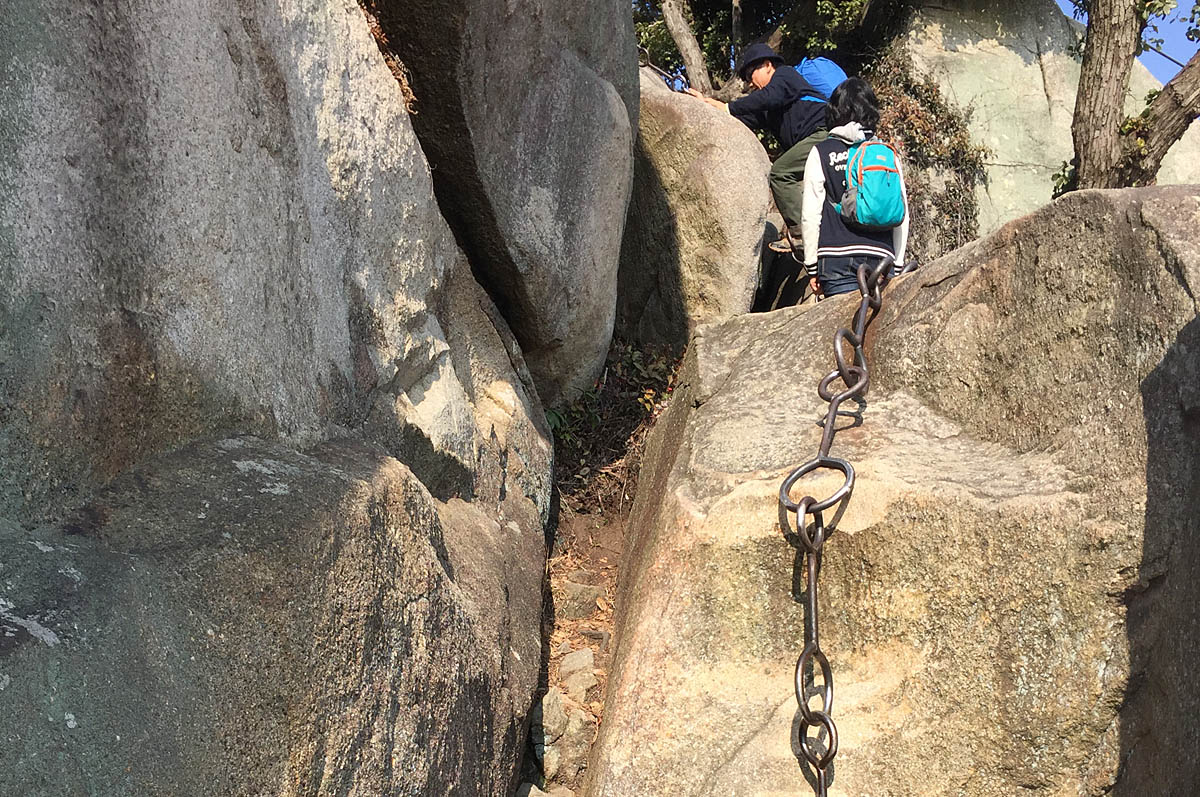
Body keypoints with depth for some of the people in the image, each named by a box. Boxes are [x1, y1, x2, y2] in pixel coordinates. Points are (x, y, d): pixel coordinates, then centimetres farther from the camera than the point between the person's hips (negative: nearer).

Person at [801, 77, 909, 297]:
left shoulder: (821, 153, 4)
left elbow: (810, 215, 0)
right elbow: (902, 213, 10)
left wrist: (812, 266, 6)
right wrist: (897, 265, 16)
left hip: (837, 258, -2)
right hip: (881, 257, 2)